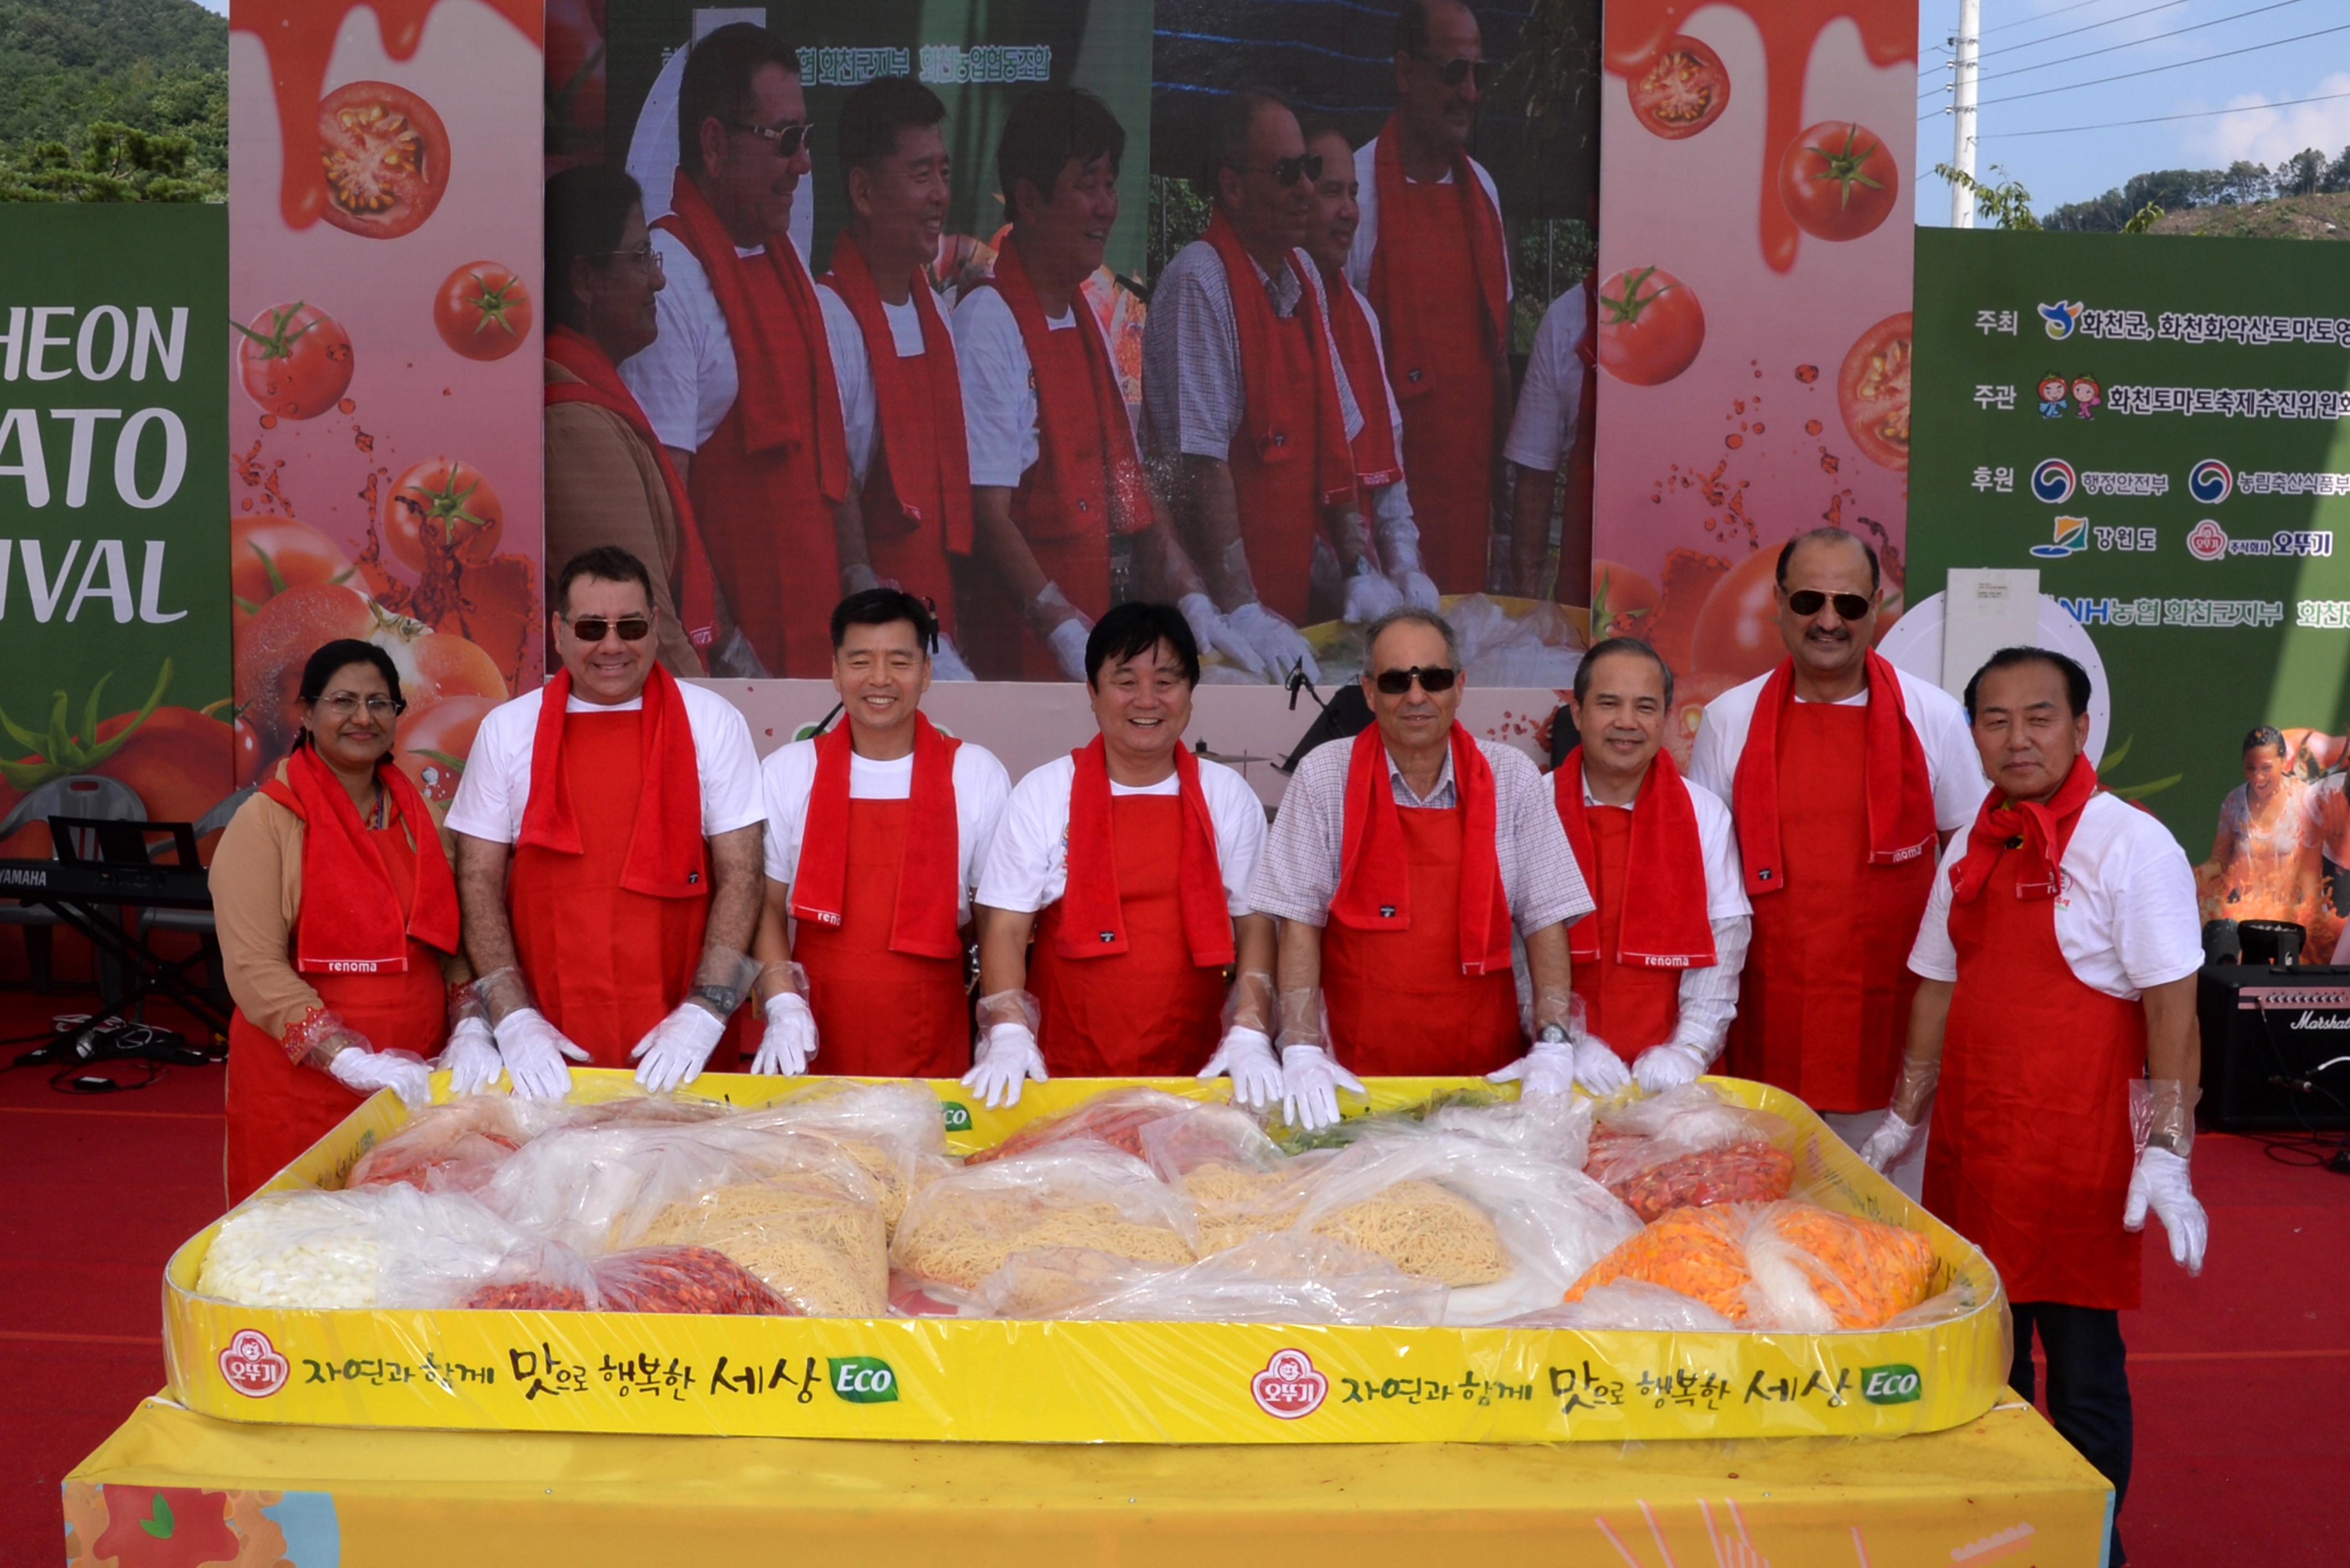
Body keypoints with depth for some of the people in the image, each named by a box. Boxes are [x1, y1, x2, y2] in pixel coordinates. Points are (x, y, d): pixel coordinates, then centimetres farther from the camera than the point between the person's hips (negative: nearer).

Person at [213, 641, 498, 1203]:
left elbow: (452, 940, 10)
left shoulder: (415, 813, 11)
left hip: (416, 1084, 4)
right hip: (302, 1086, -4)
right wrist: (351, 1061, -22)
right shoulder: (268, 822, -5)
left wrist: (470, 1028, -8)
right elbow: (255, 970, -13)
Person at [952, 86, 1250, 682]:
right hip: (1025, 655, -8)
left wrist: (1193, 603, 5)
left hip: (1108, 632, 8)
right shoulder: (988, 323, -12)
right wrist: (1070, 637, -26)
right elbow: (988, 515, -18)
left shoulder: (1088, 320, 14)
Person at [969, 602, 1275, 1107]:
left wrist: (1250, 1036, -9)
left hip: (1192, 1072, 1)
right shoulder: (1043, 793, 1)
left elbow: (1254, 925, 4)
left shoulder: (1228, 796, 5)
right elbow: (1006, 927, -2)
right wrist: (1009, 1034, -16)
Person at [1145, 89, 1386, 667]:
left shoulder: (1302, 273, 9)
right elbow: (1203, 461, -21)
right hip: (1219, 608, -7)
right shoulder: (1199, 281, -15)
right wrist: (1243, 613, -24)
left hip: (1296, 598, 7)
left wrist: (1362, 570, 3)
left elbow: (1333, 442, 11)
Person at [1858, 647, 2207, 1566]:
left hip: (2078, 1161, -6)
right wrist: (1904, 1120, 17)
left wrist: (2166, 1153, -18)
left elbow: (2173, 1009, -12)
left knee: (2081, 1368, 4)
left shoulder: (2131, 846, -10)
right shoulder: (1971, 853, 9)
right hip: (1969, 1148, 6)